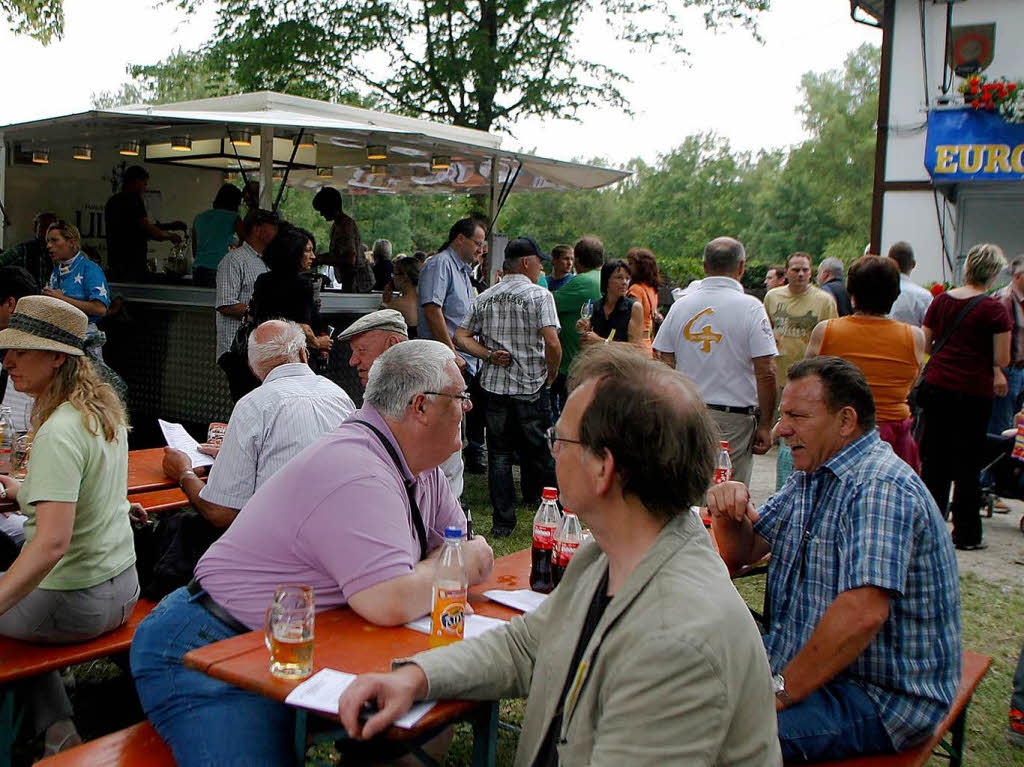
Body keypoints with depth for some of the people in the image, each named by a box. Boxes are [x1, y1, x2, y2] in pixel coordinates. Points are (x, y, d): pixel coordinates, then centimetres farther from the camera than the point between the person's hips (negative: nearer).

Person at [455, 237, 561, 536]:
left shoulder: (485, 298, 7)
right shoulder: (540, 295, -8)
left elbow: (461, 337, 5)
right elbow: (552, 343, -17)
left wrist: (489, 354, -2)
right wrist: (551, 375, -3)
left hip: (495, 385, 3)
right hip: (532, 388, -3)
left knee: (499, 455, 8)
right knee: (538, 454, 9)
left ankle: (503, 522, 10)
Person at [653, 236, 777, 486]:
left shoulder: (680, 306, 4)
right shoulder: (750, 307, -8)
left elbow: (663, 365, 5)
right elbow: (766, 373, -11)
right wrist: (765, 425, -4)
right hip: (733, 419, -4)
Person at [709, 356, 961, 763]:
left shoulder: (881, 487, -22)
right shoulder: (812, 476, 10)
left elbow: (863, 612, -33)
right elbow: (741, 552, 15)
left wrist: (780, 692, -26)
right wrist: (728, 511, -8)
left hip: (882, 697, -9)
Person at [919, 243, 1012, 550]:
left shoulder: (941, 300, 3)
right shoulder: (995, 309, -10)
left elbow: (925, 345, 8)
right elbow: (1002, 360, -10)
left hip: (936, 385, 4)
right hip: (973, 391, -4)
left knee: (933, 459, 13)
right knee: (967, 465, 6)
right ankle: (966, 533, 15)